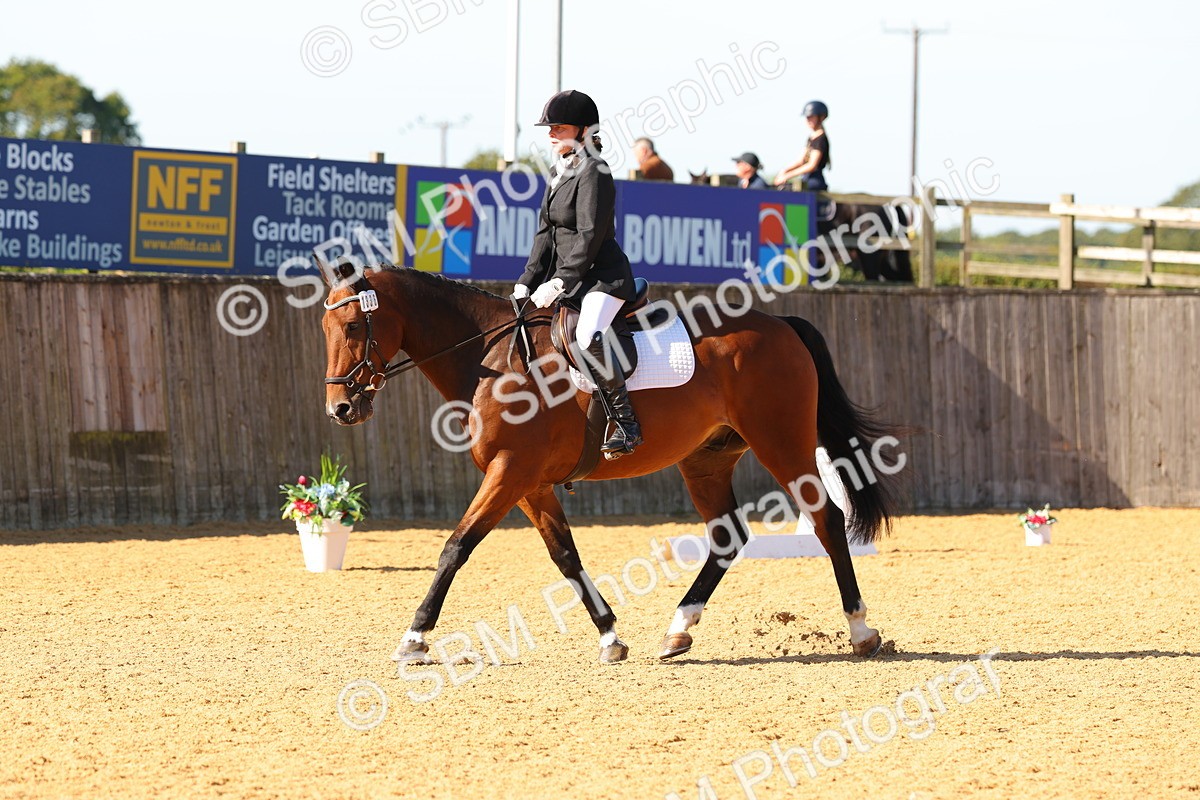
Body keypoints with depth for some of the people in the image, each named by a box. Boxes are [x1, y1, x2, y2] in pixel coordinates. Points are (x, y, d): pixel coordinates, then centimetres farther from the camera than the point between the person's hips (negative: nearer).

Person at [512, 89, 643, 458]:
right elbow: (546, 234, 17)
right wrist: (527, 283, 9)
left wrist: (559, 282, -23)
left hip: (603, 277, -11)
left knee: (588, 337, -33)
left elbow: (590, 236, -19)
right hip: (568, 279, 11)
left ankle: (626, 424, -28)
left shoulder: (593, 173, -13)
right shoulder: (561, 172, 14)